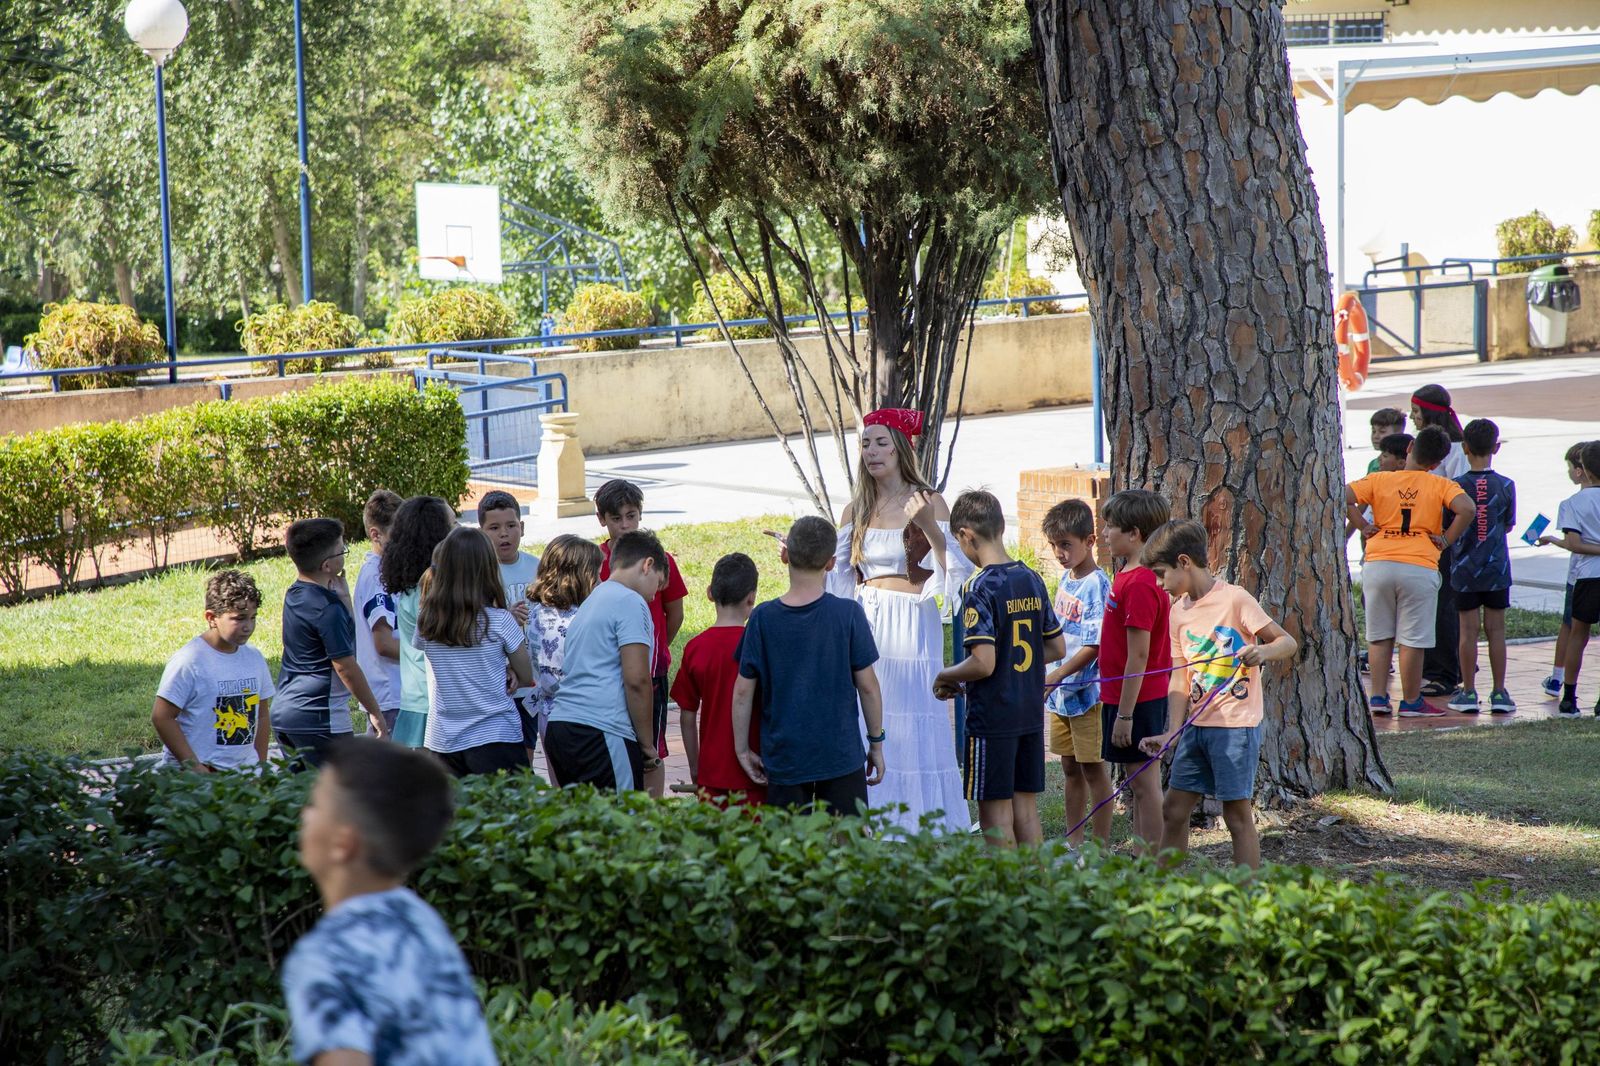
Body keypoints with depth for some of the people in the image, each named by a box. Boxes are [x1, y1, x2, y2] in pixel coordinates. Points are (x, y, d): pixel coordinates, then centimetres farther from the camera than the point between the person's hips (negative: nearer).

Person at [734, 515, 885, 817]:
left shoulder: (763, 618, -5)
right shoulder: (848, 614, -8)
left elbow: (743, 691, -1)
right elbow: (867, 686, -3)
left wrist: (742, 749, 9)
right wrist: (876, 742, 9)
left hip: (783, 759, 1)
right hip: (841, 756, -1)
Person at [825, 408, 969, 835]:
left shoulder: (928, 502, -1)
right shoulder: (857, 510, 13)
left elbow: (952, 569, -8)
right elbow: (836, 573, 19)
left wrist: (929, 527, -22)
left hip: (911, 624, -5)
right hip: (865, 623, 5)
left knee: (911, 727, -7)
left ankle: (920, 828, -1)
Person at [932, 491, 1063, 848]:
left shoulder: (980, 587, -17)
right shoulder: (1032, 580, 6)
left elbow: (983, 663, -23)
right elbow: (1057, 648, 13)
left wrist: (945, 677, -6)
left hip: (992, 717, -7)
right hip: (1030, 714, 7)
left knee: (995, 815, 1)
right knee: (1026, 809, 13)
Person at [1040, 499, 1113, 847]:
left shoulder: (1097, 586, -16)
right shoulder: (1065, 579, 9)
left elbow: (1094, 646, -21)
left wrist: (1056, 676, -25)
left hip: (1087, 693, -8)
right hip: (1059, 692, 8)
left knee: (1093, 768, -1)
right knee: (1070, 768, 15)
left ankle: (1101, 844, 6)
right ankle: (1074, 840, 25)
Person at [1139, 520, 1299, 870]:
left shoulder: (1234, 599, -11)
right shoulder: (1178, 610, 9)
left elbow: (1288, 642, -11)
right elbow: (1181, 674, 8)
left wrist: (1262, 651, -33)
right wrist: (1171, 732, -1)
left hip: (1236, 724, -7)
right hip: (1197, 724, 7)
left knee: (1238, 814, -3)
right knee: (1174, 808, 9)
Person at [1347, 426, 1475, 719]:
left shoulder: (1379, 480, 7)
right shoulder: (1441, 486, 2)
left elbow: (1342, 497, -2)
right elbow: (1466, 510, -14)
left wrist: (1364, 526, 6)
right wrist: (1447, 538, -2)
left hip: (1378, 565, 2)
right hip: (1419, 567, -2)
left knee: (1379, 636, 13)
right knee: (1413, 639, 3)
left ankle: (1378, 697, 13)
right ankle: (1410, 702, 8)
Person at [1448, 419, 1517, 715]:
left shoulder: (1456, 487, -9)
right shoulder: (1505, 485, -6)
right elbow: (1509, 525, 5)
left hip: (1464, 569, -1)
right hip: (1497, 568, 1)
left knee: (1468, 629, 4)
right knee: (1496, 629, 6)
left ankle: (1468, 692, 6)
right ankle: (1499, 692, 8)